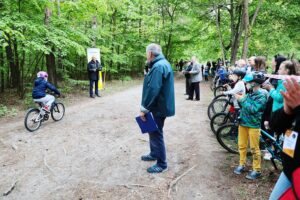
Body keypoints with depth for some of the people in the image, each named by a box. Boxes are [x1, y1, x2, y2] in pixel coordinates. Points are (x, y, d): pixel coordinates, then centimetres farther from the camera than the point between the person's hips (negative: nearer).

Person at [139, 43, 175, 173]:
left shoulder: (158, 67, -22)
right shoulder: (162, 64, 13)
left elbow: (152, 90, -28)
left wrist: (144, 108, -21)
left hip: (158, 107, -10)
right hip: (159, 105, 10)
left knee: (156, 134, 0)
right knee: (153, 132, 23)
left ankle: (162, 164, 13)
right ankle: (154, 154, 40)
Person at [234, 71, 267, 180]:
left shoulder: (262, 95, -14)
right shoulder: (250, 93, 6)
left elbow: (253, 109, -24)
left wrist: (242, 99, -19)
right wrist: (239, 98, -2)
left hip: (253, 125, -7)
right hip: (243, 122, 7)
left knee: (254, 148, 3)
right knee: (242, 145, 14)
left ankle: (257, 170, 16)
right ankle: (241, 165, 29)